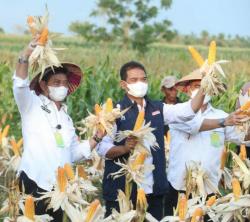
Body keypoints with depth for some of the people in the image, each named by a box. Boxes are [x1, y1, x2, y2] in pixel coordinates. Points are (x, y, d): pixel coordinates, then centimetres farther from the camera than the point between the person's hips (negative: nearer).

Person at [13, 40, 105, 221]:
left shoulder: (66, 118, 20)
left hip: (59, 188, 6)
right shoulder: (32, 106, 2)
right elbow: (20, 85, -18)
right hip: (34, 184, -6)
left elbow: (74, 153, 22)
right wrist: (26, 56, -32)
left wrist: (98, 137, 11)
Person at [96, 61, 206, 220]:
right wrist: (124, 148, -26)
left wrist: (203, 90, -17)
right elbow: (103, 148, -8)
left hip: (153, 190, 4)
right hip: (122, 190, -4)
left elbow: (188, 110, -2)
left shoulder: (158, 108, 10)